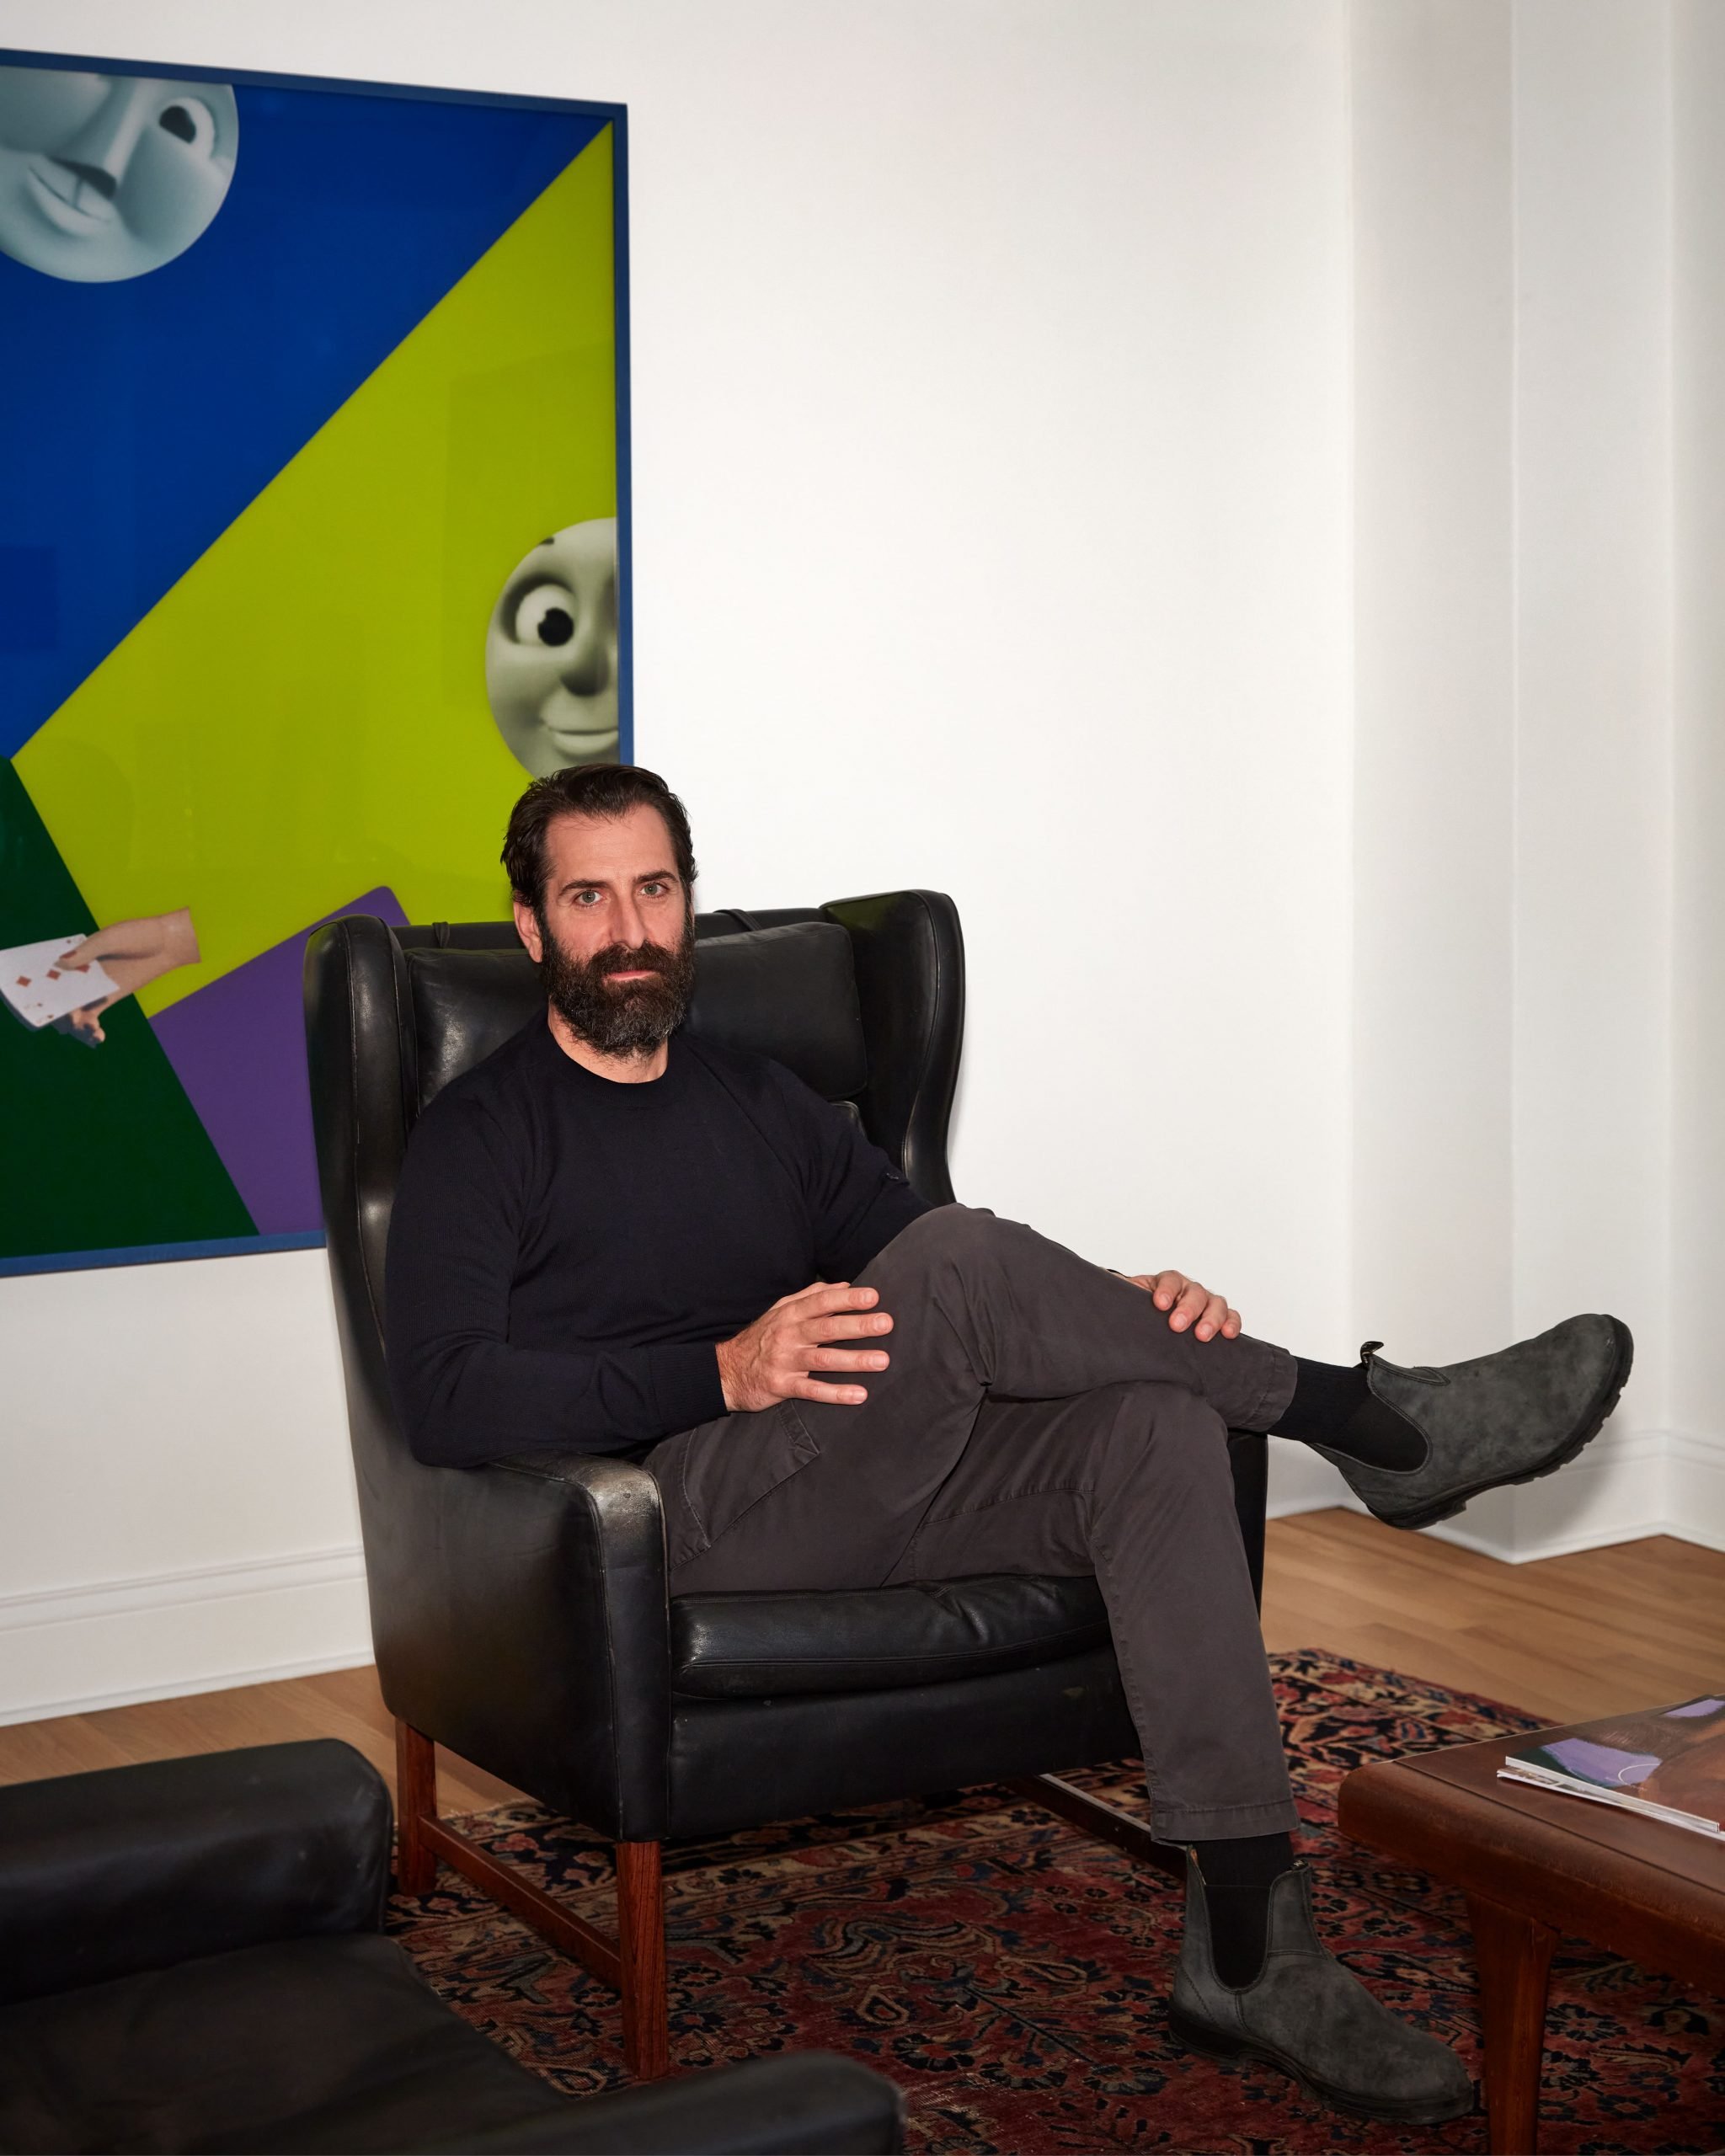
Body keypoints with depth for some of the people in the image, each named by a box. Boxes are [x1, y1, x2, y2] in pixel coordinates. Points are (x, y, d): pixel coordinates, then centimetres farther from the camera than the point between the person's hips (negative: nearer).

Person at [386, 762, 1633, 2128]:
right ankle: (1369, 1421, -16)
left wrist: (1122, 1318, -3)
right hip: (670, 1513, -6)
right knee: (954, 1257, -29)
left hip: (865, 1487, 6)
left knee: (1153, 1425, -23)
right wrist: (721, 1373, -21)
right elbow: (444, 1401, -10)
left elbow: (967, 1322, 19)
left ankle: (1247, 1950, -27)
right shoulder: (485, 1136, 6)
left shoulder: (760, 1106, 24)